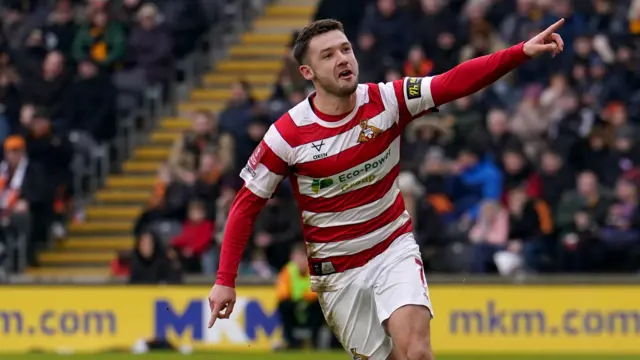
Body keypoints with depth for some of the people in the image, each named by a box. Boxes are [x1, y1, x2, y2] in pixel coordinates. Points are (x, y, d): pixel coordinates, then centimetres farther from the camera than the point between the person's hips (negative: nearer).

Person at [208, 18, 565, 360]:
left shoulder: (385, 101, -10)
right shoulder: (287, 135, -14)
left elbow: (455, 82, -21)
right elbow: (247, 205, -5)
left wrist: (522, 51, -34)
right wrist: (225, 281, -10)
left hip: (394, 250, 0)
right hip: (336, 270, 0)